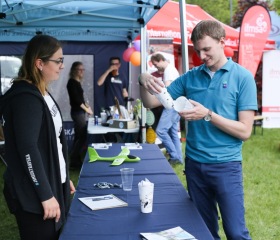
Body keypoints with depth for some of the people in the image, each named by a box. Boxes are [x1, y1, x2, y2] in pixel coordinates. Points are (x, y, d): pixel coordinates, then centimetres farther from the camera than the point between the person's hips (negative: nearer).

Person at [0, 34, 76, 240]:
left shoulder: (41, 94, 12)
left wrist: (63, 178, 19)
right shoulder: (25, 97, -18)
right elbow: (27, 149, -24)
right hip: (33, 194, -9)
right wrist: (46, 195, -22)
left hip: (51, 184, 9)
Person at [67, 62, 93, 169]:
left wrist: (87, 106, 7)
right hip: (77, 112, -10)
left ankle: (74, 160, 18)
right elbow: (76, 99, -19)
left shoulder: (77, 82, 15)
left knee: (79, 137, 12)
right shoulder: (72, 82, -13)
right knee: (83, 137, -9)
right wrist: (86, 109, -13)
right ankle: (74, 161, -3)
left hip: (80, 112, 10)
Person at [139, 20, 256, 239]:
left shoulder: (242, 77, -7)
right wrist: (145, 85, -15)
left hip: (226, 165, -4)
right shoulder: (190, 77, 5)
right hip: (194, 163, 4)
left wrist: (208, 115, -22)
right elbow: (151, 103, 6)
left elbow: (245, 131, -11)